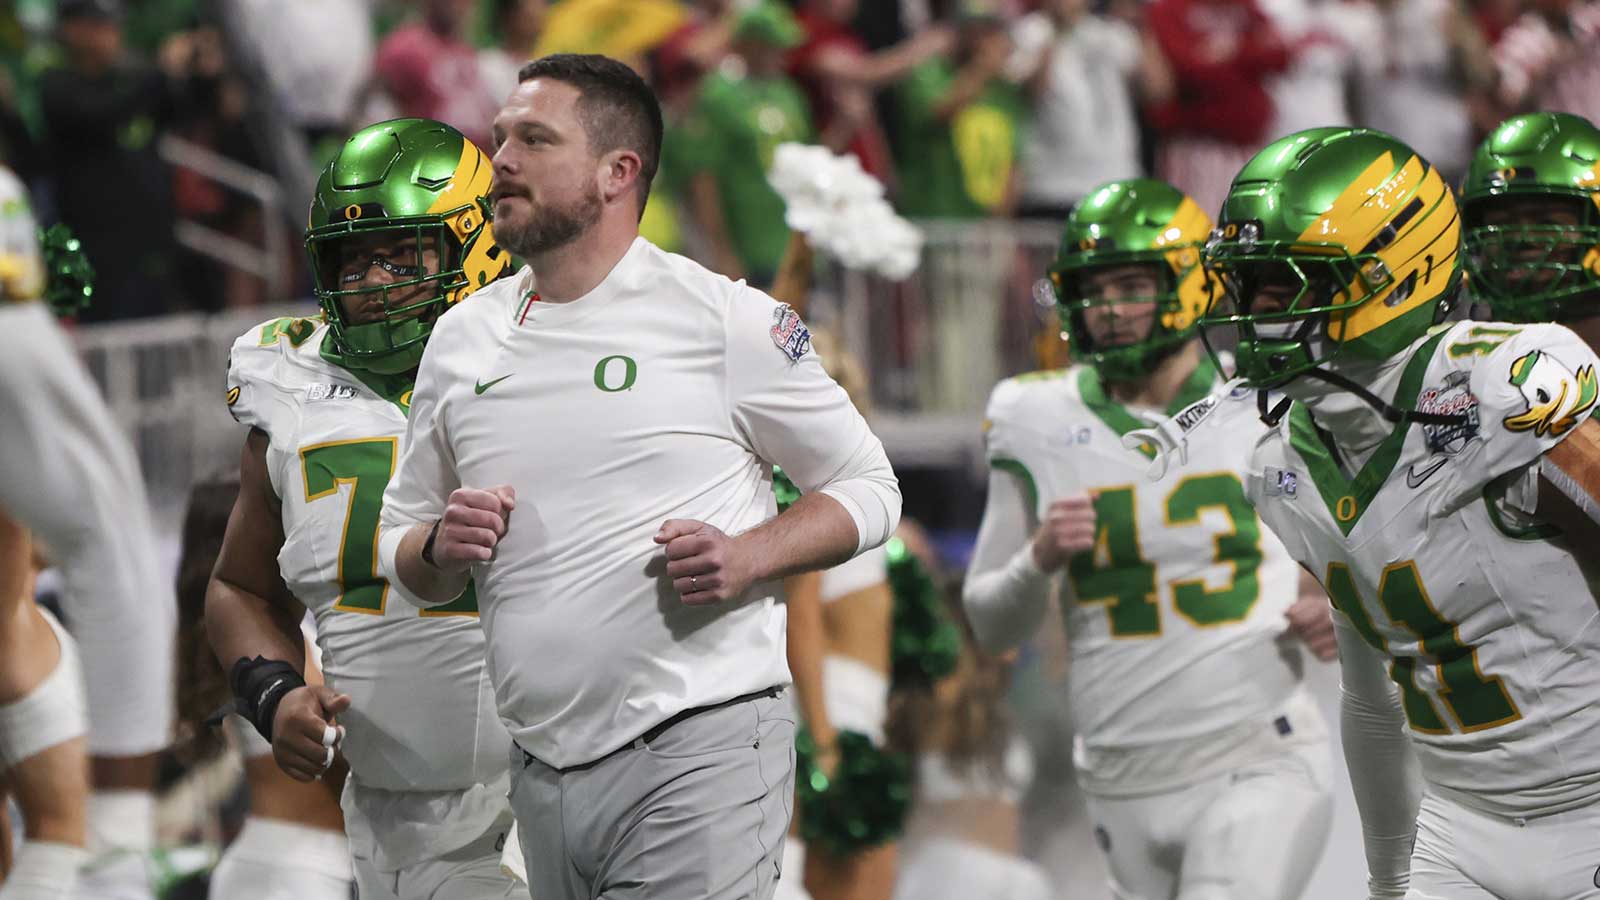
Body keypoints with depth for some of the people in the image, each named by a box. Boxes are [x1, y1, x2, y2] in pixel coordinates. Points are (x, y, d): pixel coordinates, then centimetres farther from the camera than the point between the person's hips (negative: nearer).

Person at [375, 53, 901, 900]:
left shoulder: (724, 317, -2)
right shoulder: (461, 339, 12)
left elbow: (868, 488, 3)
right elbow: (402, 552, 20)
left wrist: (747, 558, -14)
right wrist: (442, 547, -4)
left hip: (698, 747, -5)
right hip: (543, 772, 5)